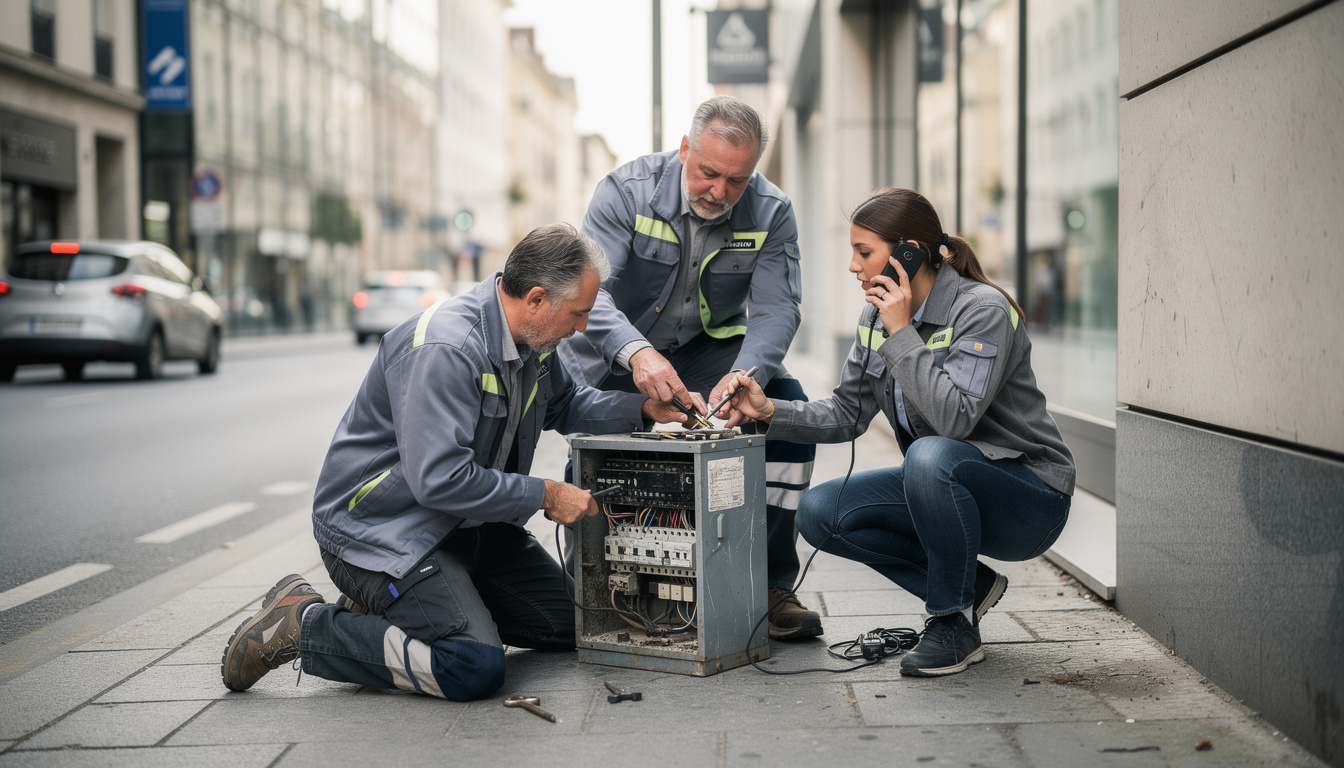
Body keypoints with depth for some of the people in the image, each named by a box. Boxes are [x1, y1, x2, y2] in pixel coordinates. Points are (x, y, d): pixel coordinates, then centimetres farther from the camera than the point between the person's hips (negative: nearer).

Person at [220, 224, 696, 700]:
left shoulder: (530, 338, 2)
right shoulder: (445, 348, -29)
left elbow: (563, 404, 23)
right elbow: (438, 479, -33)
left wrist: (643, 408, 6)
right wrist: (545, 496, -23)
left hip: (468, 525, 10)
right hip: (381, 530, -10)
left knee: (574, 625, 10)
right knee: (474, 669, -26)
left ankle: (394, 604, 18)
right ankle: (302, 626, -7)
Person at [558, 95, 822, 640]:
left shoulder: (770, 213, -13)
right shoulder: (627, 191, -21)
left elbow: (776, 308, -20)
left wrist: (743, 377, -43)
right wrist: (636, 352, -54)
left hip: (706, 349, 1)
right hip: (615, 358, -1)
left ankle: (769, 583, -17)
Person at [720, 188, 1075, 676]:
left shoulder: (983, 310, -20)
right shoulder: (877, 315, 2)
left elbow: (955, 418, -33)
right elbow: (848, 414, 5)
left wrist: (901, 333, -27)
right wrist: (770, 411, -10)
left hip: (1029, 497, -7)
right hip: (942, 487, 8)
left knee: (930, 457, -38)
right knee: (820, 513, -9)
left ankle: (954, 624, -15)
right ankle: (969, 585, 5)